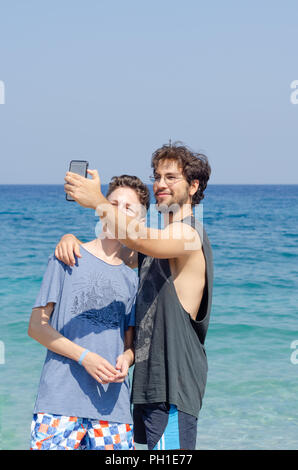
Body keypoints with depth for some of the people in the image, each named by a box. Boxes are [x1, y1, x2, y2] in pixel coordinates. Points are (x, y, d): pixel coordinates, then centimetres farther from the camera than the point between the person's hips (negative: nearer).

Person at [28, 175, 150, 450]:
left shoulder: (131, 278, 15)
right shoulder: (67, 258, 4)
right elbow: (37, 326, 0)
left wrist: (126, 360, -7)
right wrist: (85, 357, -12)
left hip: (113, 405, 4)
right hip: (60, 399, -3)